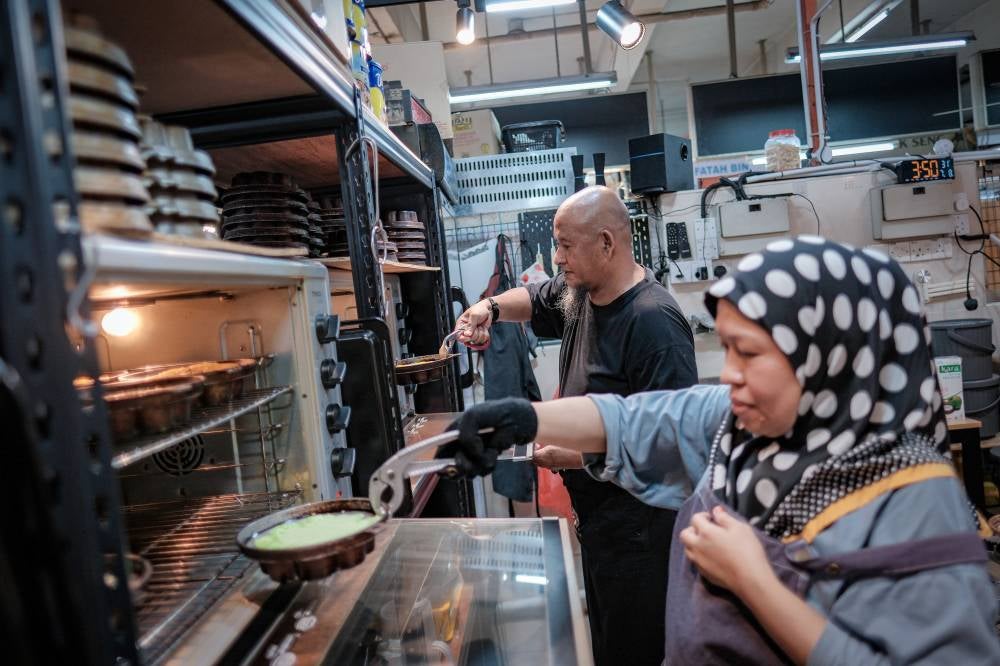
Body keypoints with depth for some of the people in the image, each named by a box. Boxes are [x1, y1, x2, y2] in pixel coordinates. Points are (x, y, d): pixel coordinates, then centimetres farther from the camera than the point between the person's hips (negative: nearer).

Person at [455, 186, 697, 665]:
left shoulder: (653, 320, -25)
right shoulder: (578, 293, 3)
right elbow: (533, 300, 24)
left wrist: (575, 456, -23)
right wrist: (492, 307, 3)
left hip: (640, 521, -8)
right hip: (594, 507, 9)